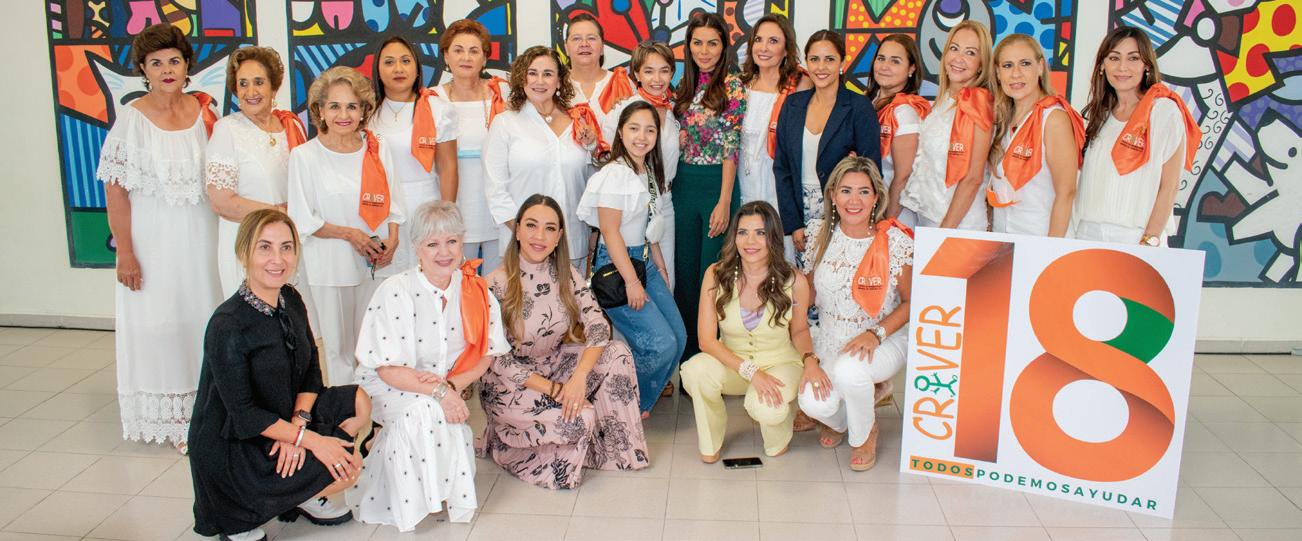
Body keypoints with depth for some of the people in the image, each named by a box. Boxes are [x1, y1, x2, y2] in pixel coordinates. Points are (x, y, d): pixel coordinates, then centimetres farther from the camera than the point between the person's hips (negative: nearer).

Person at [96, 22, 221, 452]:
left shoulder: (204, 112, 2)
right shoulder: (131, 119, -8)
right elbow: (116, 189, -9)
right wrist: (125, 251, -13)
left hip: (201, 235, 3)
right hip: (154, 237, -3)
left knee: (203, 318, 8)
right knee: (158, 324, 3)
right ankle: (172, 419, 16)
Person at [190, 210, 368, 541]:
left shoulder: (291, 301, -2)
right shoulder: (227, 325, -26)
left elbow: (311, 369, 4)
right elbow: (243, 413, -23)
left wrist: (299, 422, -13)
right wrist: (310, 439, -22)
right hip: (231, 444, -8)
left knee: (359, 402, -3)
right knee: (349, 468, -14)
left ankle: (303, 495, 9)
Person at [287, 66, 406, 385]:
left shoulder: (377, 149, 5)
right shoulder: (304, 156, -6)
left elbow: (393, 201, 11)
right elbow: (302, 219, -6)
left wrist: (392, 240, -6)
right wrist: (349, 234, -15)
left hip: (375, 262, 3)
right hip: (330, 264, -3)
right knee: (338, 345, 4)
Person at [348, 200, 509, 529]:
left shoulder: (476, 291, -4)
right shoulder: (395, 292, -17)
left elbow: (485, 355, 0)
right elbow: (387, 369, -16)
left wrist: (452, 384, -19)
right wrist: (438, 391, -26)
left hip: (447, 394, 4)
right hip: (390, 390, -3)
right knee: (425, 412, -31)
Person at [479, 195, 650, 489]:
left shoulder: (567, 277, -3)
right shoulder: (496, 285, -19)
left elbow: (599, 328, -13)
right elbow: (497, 360, -19)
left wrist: (579, 377, -30)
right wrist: (553, 389, -24)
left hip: (555, 366, 5)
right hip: (509, 386, -5)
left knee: (617, 352, -16)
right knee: (580, 418, -27)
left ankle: (619, 447, -4)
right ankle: (505, 441, -1)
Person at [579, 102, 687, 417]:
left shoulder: (649, 172, 10)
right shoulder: (614, 174, -15)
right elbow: (610, 231, -19)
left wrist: (660, 268, 14)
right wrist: (631, 281, -20)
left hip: (644, 261, 9)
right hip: (615, 266, -9)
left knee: (679, 337, 4)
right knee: (661, 344, -14)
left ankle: (640, 401, 20)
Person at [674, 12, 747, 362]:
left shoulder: (731, 85, -9)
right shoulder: (686, 86, 10)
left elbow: (731, 148, -13)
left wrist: (724, 203, -17)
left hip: (717, 184, -6)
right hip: (684, 184, 6)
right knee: (684, 269, 12)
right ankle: (687, 349, 25)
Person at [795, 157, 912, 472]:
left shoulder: (896, 242, -13)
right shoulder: (820, 234, -3)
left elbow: (910, 302, -5)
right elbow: (808, 292, 5)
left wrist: (875, 333, -22)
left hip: (884, 340, -2)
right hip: (829, 339, 3)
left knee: (848, 369, -36)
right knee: (814, 403, -25)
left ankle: (864, 433, -2)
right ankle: (839, 419, 16)